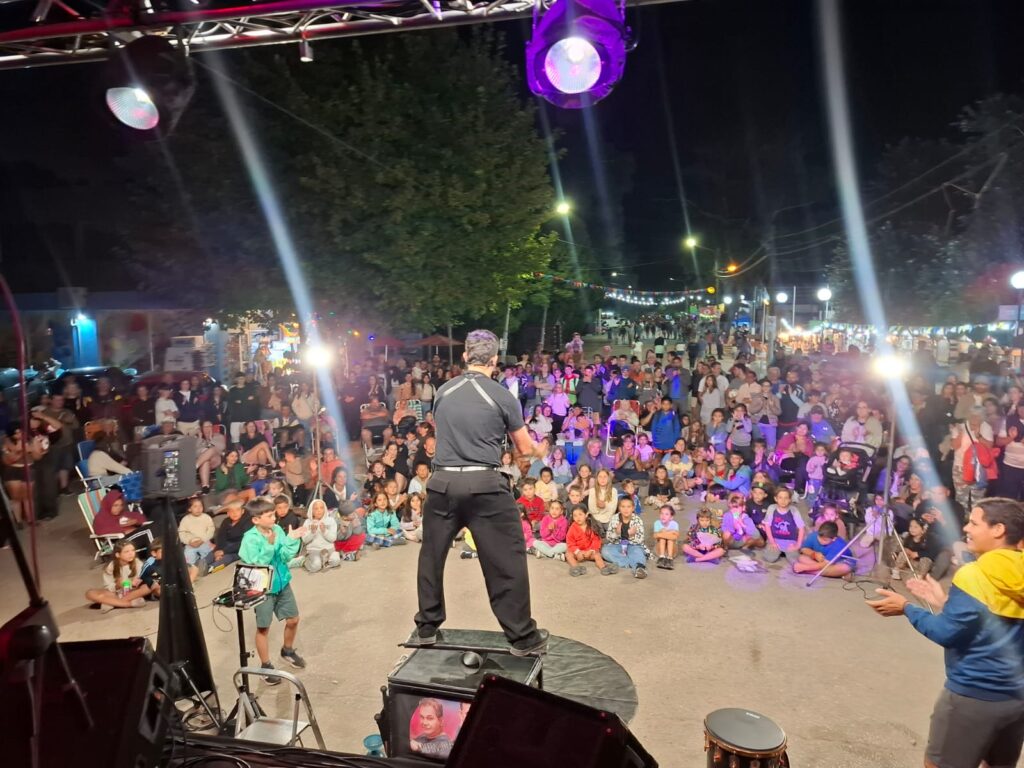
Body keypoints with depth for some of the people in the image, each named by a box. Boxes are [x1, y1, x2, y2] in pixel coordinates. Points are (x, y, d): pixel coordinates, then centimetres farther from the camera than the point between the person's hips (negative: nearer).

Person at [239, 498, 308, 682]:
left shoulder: (277, 530, -7)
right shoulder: (250, 539, -21)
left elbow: (286, 557, -8)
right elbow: (257, 565, -25)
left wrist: (292, 540, -22)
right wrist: (269, 545, -34)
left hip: (282, 583, 5)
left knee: (293, 620, 15)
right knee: (263, 627, 9)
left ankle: (287, 651, 41)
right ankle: (266, 666, 26)